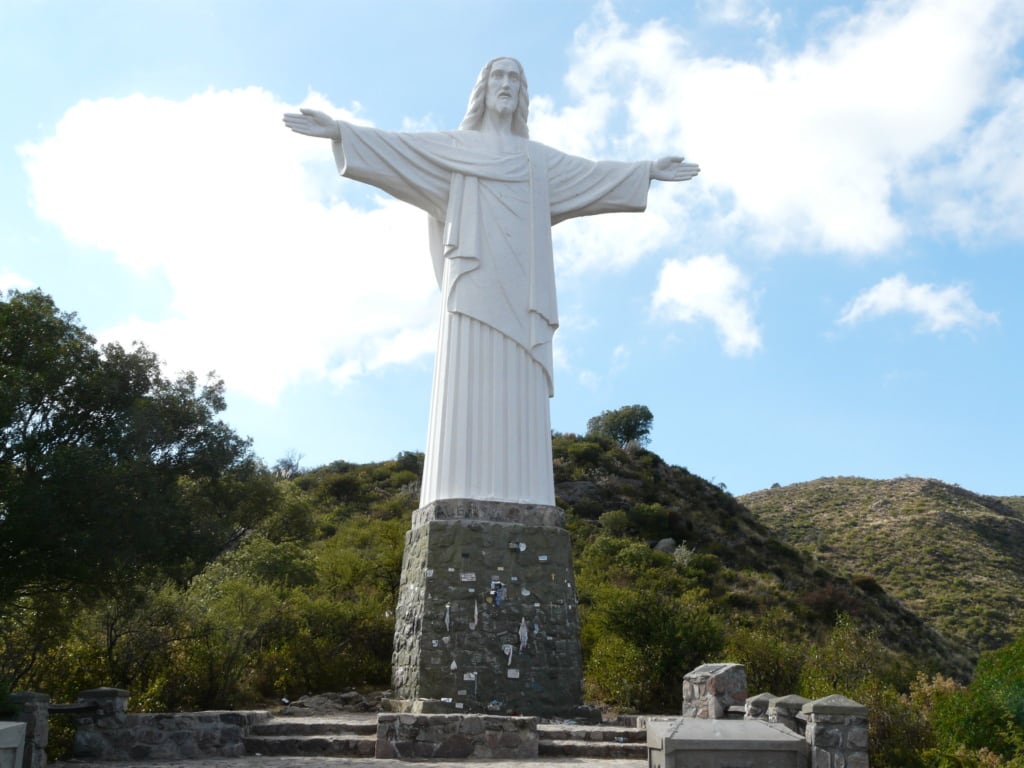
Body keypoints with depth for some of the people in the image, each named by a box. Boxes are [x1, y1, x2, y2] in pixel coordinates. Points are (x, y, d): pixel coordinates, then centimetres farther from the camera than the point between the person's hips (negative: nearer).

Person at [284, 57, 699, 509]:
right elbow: (398, 148, 9)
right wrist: (339, 130, -4)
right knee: (468, 380, -16)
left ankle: (515, 502, -12)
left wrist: (648, 171, 31)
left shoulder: (538, 158, 29)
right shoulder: (456, 145, 19)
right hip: (474, 274, -3)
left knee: (517, 387, -8)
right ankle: (463, 499, -21)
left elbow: (591, 173, 32)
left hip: (519, 283, 3)